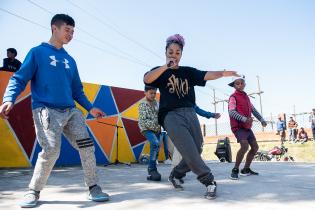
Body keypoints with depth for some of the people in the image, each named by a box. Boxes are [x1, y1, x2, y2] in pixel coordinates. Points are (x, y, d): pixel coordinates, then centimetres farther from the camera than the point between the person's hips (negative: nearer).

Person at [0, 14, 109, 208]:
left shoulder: (70, 60, 20)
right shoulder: (37, 52, 5)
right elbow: (19, 79, -1)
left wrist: (90, 108, 15)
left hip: (71, 111, 6)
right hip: (46, 110, -5)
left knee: (87, 145, -5)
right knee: (51, 151, -19)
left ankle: (93, 188, 8)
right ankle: (34, 191, 5)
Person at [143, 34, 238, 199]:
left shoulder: (188, 71, 15)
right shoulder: (160, 71, 7)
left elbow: (207, 75, -1)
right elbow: (146, 79, -16)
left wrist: (223, 73, -21)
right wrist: (166, 67, -29)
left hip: (190, 113, 5)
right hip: (171, 115, -4)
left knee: (196, 151, 7)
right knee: (190, 152, -13)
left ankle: (175, 175, 27)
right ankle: (209, 181, 0)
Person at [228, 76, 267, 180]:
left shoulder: (246, 96, 17)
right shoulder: (233, 97, -8)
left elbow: (253, 109, 23)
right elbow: (231, 112, -22)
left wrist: (261, 119, 14)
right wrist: (244, 119, -32)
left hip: (247, 127, 9)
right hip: (238, 127, -9)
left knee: (255, 147, 11)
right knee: (245, 146, -26)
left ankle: (246, 169, 24)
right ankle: (235, 170, -12)